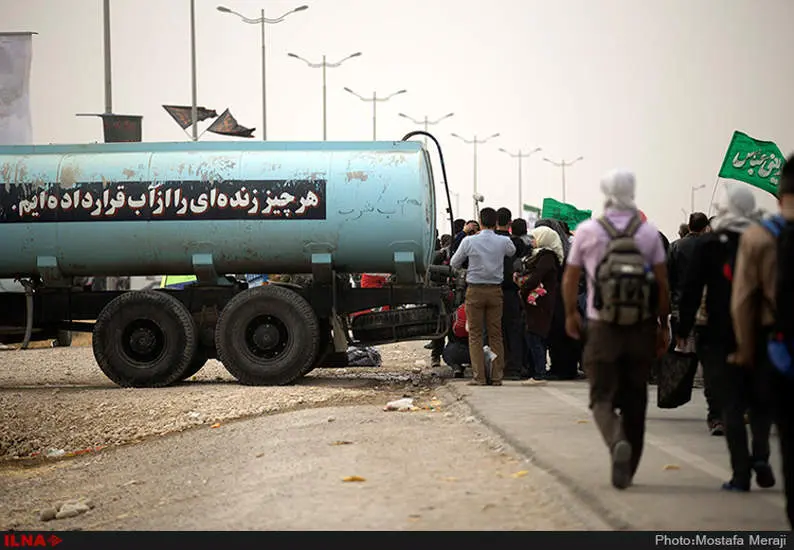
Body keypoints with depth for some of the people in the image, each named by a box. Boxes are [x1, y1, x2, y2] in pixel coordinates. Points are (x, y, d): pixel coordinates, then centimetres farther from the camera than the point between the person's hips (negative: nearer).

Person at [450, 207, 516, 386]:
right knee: (495, 334, 7)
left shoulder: (469, 241, -7)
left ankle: (479, 376, -2)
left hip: (475, 291, -2)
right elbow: (512, 251, 21)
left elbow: (454, 263, 5)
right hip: (495, 290, 2)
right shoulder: (504, 242, -3)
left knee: (475, 334, 3)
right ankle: (497, 376, 6)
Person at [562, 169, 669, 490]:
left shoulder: (587, 231, -2)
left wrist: (570, 314, 21)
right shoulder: (649, 232, 1)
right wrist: (663, 325, 9)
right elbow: (662, 282, 1)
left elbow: (570, 278, 5)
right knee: (634, 400, 12)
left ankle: (618, 442, -26)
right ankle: (628, 469, 18)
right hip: (641, 328, 2)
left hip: (602, 328, -2)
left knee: (602, 397, 3)